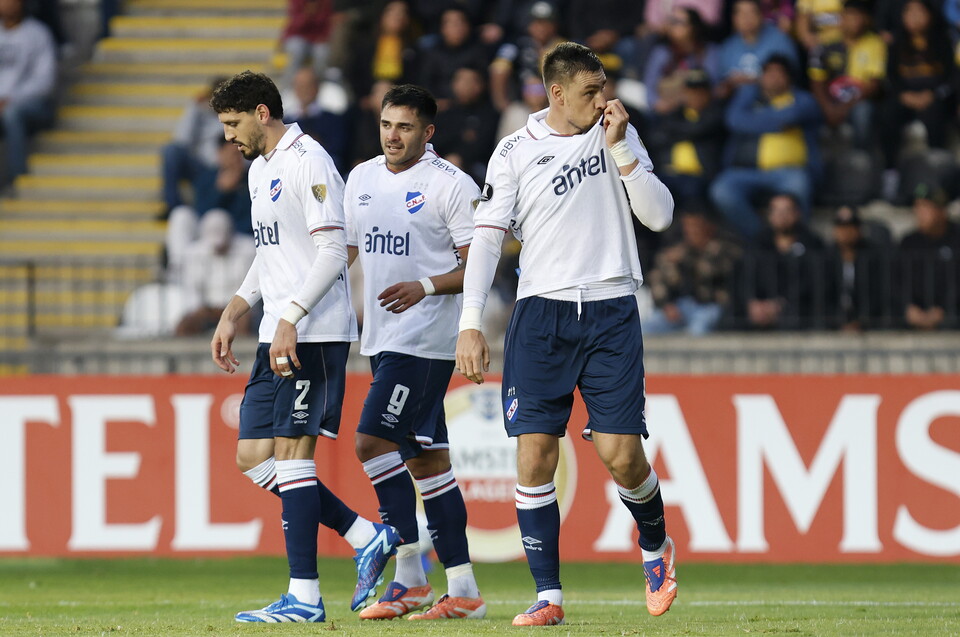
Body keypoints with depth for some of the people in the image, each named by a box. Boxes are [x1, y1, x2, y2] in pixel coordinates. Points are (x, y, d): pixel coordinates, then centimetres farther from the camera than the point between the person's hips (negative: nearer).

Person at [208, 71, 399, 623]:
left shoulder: (309, 163, -12)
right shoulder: (260, 169, 18)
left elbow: (333, 252, -18)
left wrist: (290, 318, -24)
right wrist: (234, 314, 19)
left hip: (316, 334, -10)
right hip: (277, 337, 10)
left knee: (292, 453, -10)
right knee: (254, 458, 6)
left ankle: (304, 595, -7)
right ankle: (367, 537, 11)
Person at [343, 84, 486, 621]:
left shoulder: (451, 185, -8)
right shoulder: (362, 178, 13)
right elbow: (345, 248, 24)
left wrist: (424, 287, -23)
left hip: (427, 336, -8)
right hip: (383, 336, 8)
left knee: (374, 439, -16)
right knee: (426, 457, 7)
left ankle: (410, 574, -9)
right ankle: (463, 591, 9)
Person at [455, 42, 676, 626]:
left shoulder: (620, 136, 8)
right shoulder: (516, 151, 1)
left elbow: (660, 216, 1)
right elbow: (487, 236, -2)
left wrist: (619, 147, -8)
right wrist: (470, 324, -11)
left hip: (612, 312, 1)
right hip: (541, 314, -1)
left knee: (621, 455, -7)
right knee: (535, 456, -8)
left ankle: (655, 544, 24)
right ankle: (548, 595, -2)